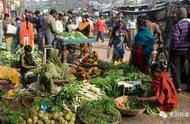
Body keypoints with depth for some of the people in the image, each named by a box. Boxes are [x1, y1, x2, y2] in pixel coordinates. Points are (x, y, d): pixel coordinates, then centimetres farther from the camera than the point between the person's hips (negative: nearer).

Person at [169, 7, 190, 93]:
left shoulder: (178, 25, -18)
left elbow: (174, 38, -26)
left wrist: (173, 47, -13)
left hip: (177, 50, -7)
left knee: (175, 68, 2)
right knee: (181, 67, 20)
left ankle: (178, 87, 0)